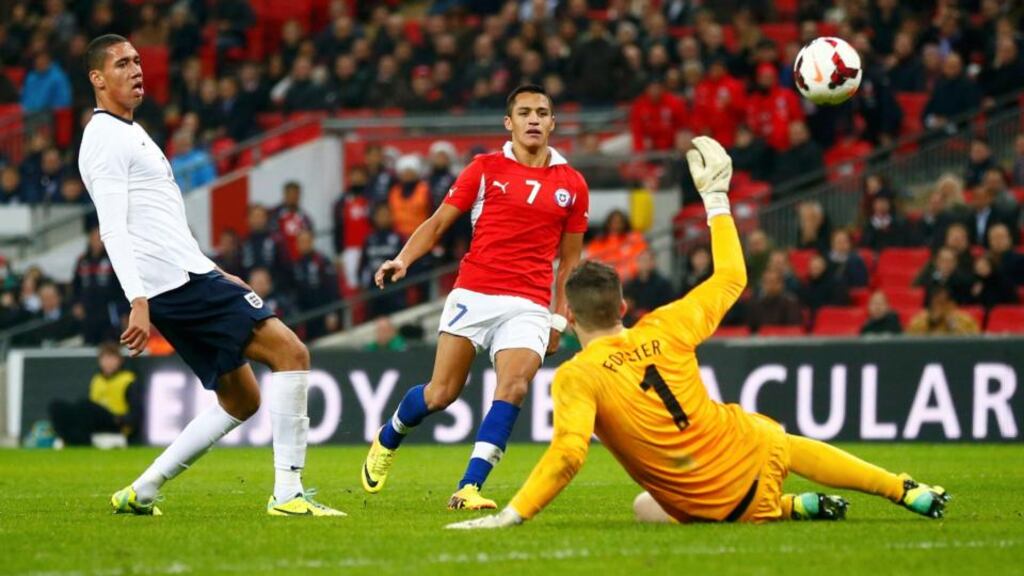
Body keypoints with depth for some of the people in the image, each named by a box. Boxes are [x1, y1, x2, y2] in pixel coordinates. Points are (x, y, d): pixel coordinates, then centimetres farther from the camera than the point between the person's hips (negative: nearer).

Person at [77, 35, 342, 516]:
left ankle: (140, 493, 13)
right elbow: (112, 230, -18)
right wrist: (138, 303, -26)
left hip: (190, 279, 10)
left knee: (241, 400, 13)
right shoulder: (106, 139, -9)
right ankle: (287, 492, -18)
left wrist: (214, 277, 28)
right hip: (182, 281, -10)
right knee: (291, 351, -14)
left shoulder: (130, 133, 23)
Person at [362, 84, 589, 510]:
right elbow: (438, 222, 6)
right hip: (473, 295, -1)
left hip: (529, 306, 1)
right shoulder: (486, 169, 5)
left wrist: (559, 318, 11)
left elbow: (569, 259, 17)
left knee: (514, 386, -21)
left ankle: (469, 488, -21)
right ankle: (388, 439, 31)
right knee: (441, 394, -1)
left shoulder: (572, 185, 10)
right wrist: (403, 260, -9)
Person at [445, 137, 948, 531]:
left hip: (708, 508, -4)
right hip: (752, 458, 4)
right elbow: (731, 278, 10)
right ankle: (911, 492, 37)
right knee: (788, 444, 38)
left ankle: (794, 507, 14)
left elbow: (568, 453, -33)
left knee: (645, 509, 31)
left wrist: (509, 517, -30)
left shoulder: (576, 377, -18)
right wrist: (716, 197, 20)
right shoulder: (665, 330, -6)